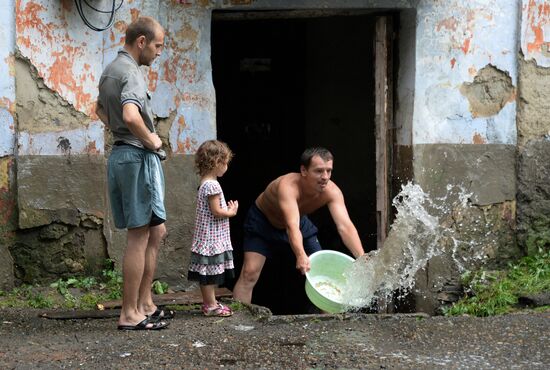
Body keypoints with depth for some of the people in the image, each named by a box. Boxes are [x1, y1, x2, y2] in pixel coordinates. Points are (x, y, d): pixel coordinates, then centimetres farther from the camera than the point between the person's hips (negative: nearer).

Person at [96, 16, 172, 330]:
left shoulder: (111, 70, 16)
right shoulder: (131, 73, -16)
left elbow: (102, 111, 34)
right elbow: (130, 115, -33)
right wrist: (150, 140, -17)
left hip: (122, 153, 10)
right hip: (139, 157, -10)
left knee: (156, 232, 17)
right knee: (140, 236, -5)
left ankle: (145, 303, 21)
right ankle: (130, 314, -1)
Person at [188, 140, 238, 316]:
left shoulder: (206, 183, 13)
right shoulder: (212, 185, -19)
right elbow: (216, 211, -20)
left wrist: (227, 208, 11)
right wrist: (231, 212, -6)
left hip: (208, 237, 10)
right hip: (212, 238, -10)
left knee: (207, 274, 14)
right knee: (210, 274, -3)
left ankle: (209, 302, 21)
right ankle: (211, 305, 1)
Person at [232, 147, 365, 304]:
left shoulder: (331, 191, -28)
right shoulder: (288, 186, -43)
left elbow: (345, 226, -36)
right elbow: (292, 227, -56)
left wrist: (362, 259, -51)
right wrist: (301, 256, -73)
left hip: (300, 221, 5)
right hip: (262, 221, -5)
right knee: (250, 273, -18)